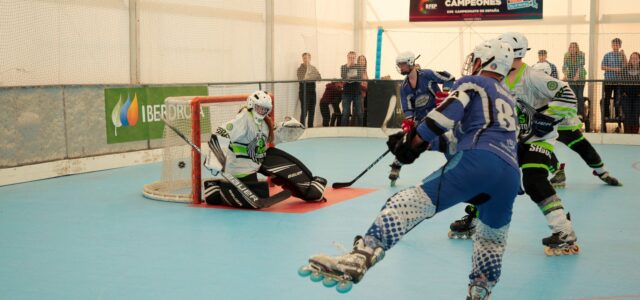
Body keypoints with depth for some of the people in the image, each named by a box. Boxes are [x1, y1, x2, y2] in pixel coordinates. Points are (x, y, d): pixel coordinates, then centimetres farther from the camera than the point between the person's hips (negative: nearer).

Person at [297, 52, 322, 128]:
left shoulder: (313, 68, 13)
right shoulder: (300, 68, -4)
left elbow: (319, 77, 4)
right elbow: (302, 79, -16)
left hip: (312, 91, 6)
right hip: (304, 91, -6)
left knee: (312, 112, 7)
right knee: (304, 112, -10)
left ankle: (310, 127, 14)